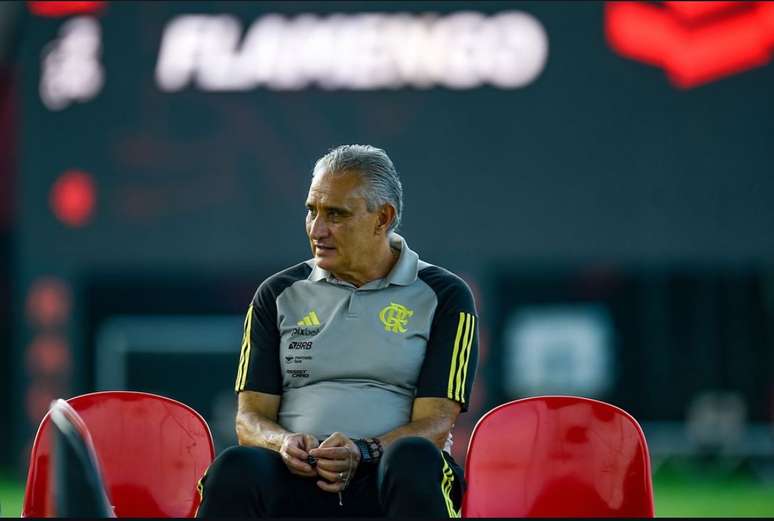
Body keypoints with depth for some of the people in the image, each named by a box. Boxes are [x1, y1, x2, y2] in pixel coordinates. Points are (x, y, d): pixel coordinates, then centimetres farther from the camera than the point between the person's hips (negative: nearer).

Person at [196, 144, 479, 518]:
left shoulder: (444, 297, 9)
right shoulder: (279, 295, 18)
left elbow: (434, 426, -1)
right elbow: (250, 419, 12)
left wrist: (362, 452, -21)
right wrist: (285, 444, -13)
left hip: (388, 483, -1)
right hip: (297, 478, 2)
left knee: (412, 459, -38)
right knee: (236, 467, -34)